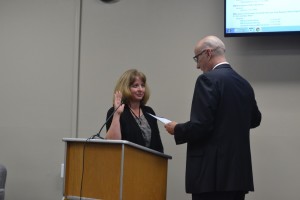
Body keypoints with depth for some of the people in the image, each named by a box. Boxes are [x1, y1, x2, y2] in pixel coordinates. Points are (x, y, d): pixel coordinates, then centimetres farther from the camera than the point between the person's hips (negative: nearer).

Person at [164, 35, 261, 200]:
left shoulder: (208, 79, -11)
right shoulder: (244, 83, 12)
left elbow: (200, 125, -18)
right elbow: (254, 119, 26)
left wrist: (177, 129, 0)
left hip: (212, 171, -8)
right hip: (239, 170, 8)